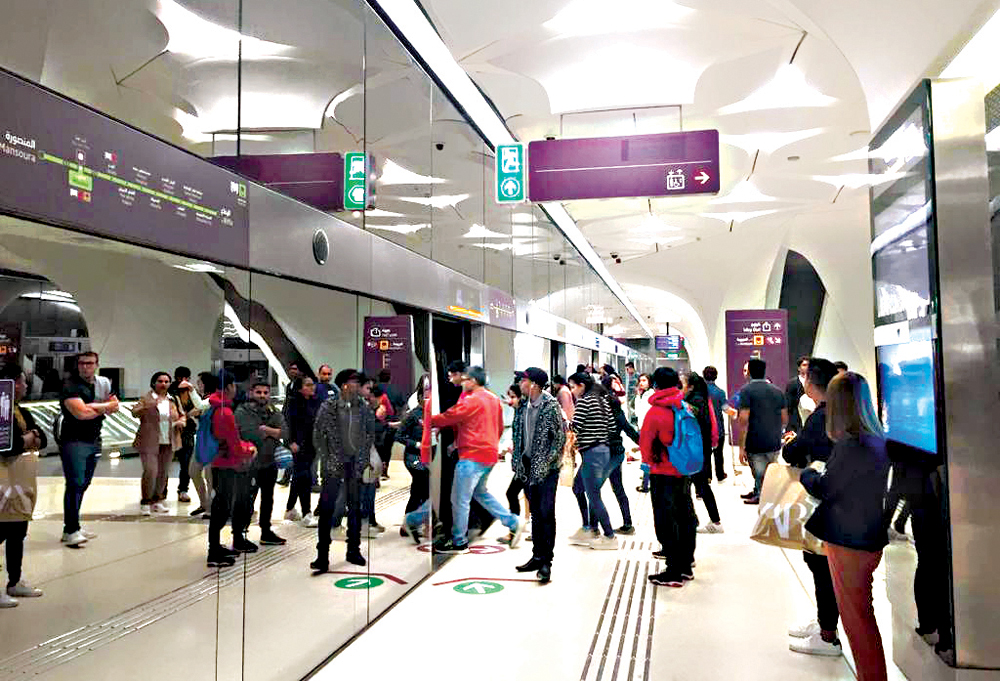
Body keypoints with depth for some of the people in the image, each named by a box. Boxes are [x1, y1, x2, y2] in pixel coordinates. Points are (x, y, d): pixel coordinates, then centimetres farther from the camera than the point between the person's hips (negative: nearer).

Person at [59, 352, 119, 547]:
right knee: (75, 485, -9)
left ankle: (74, 526, 18)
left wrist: (93, 406, -13)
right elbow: (81, 413, -20)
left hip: (94, 441, 7)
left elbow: (115, 406, 5)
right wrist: (104, 407, -5)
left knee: (83, 485, 11)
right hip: (74, 441, -7)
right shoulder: (70, 387, -8)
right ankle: (70, 531, -6)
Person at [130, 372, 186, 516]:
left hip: (168, 444, 4)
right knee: (150, 471, -12)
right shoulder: (146, 399, -1)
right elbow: (135, 413, -13)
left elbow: (182, 415, 19)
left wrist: (182, 421, -3)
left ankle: (157, 501, 23)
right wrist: (148, 406, -30)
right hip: (149, 443, -4)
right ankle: (145, 503, 3)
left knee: (163, 473, 10)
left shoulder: (174, 400, 11)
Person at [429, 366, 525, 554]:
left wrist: (428, 421, 5)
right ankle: (513, 522, 18)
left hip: (472, 456, -9)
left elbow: (448, 417, -11)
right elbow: (500, 427, 18)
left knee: (460, 499, 0)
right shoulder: (494, 399, 12)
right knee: (480, 492, 24)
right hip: (489, 454, 10)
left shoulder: (472, 400, -14)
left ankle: (459, 542, 9)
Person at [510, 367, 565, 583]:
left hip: (546, 469, -6)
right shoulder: (522, 406, 9)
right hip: (528, 468, 7)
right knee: (535, 514, 13)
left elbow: (560, 437, -9)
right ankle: (537, 556, 22)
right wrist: (517, 460, 10)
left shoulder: (551, 406, -11)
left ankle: (546, 562, 2)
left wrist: (548, 461, -14)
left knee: (546, 513, -5)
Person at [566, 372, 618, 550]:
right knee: (578, 488, 21)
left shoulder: (583, 401, -12)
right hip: (604, 450, 9)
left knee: (593, 496, -2)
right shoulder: (603, 401, 13)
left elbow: (575, 427, -16)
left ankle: (609, 537, 3)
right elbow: (612, 426, 12)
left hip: (591, 453, -9)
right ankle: (588, 529, 27)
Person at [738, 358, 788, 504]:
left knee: (761, 477, -1)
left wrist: (742, 446, -11)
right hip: (775, 444, 6)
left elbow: (744, 420, -14)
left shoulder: (747, 390, -8)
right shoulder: (777, 391, 10)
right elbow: (785, 419, 13)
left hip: (755, 444, -6)